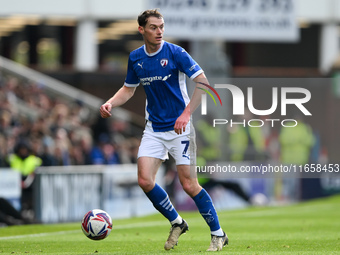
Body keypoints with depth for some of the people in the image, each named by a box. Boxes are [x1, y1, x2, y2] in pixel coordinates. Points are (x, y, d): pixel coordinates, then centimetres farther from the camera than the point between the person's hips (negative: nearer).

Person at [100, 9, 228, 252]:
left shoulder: (175, 53, -12)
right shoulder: (135, 58, 5)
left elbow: (203, 82, -15)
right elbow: (129, 89, 19)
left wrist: (187, 113, -24)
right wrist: (110, 104, 0)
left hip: (180, 127, -5)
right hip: (154, 129, 5)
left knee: (189, 184, -9)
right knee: (145, 180, -10)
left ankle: (218, 234, 5)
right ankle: (177, 223, 13)